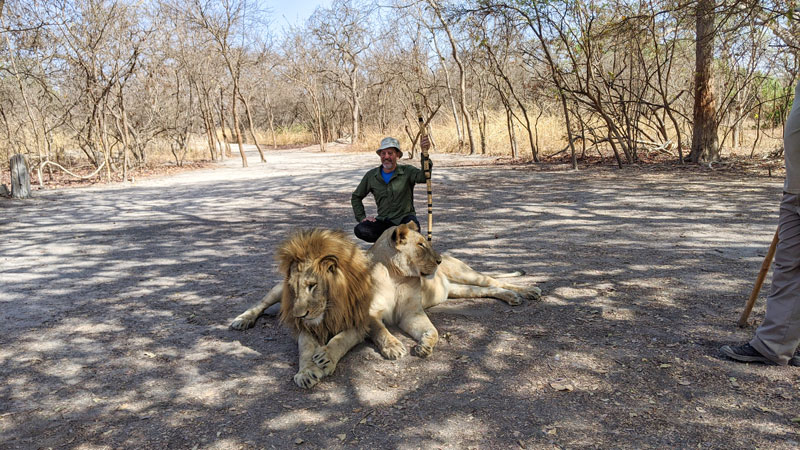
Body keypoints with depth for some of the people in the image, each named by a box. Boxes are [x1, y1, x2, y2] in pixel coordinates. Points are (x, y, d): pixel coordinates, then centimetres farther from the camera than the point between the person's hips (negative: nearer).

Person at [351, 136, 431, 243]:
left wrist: (424, 153, -40)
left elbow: (424, 177, -26)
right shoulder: (371, 176, 5)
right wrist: (362, 217, 3)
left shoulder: (407, 171, -3)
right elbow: (356, 197, 18)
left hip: (404, 217, -3)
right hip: (384, 221, 3)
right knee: (360, 230, -24)